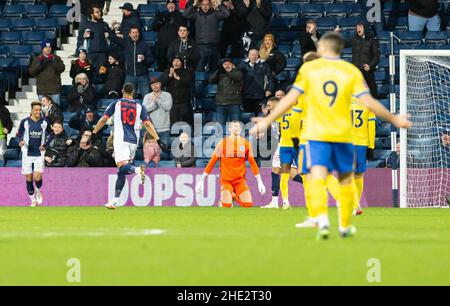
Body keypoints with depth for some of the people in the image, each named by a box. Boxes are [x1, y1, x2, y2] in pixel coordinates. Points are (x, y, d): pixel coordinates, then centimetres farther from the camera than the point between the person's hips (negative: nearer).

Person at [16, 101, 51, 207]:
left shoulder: (45, 122, 0)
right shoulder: (25, 122, -3)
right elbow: (18, 135, 5)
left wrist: (45, 145, -5)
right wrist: (20, 141, -17)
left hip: (39, 154, 0)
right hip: (27, 154, 0)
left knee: (38, 177, -14)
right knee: (29, 178, 4)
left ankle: (38, 190, 20)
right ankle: (33, 201, 20)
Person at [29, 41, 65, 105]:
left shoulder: (56, 58, 10)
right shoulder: (37, 59, 11)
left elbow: (61, 69, -4)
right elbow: (32, 72, 1)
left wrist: (53, 61, -15)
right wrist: (39, 63, -12)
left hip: (55, 89, 0)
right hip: (42, 90, 0)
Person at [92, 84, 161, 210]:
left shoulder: (116, 104, 6)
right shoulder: (139, 107, 12)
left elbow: (103, 119, 5)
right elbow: (148, 124, 5)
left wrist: (94, 133, 15)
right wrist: (157, 139, 6)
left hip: (121, 139, -4)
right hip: (134, 141, 4)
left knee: (122, 167, -19)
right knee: (122, 172, 8)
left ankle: (137, 170, -51)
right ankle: (115, 200, 4)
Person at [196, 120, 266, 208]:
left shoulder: (246, 144, 2)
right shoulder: (222, 143, -5)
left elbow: (252, 163, 9)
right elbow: (212, 163, -1)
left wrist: (260, 182, 6)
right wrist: (201, 180, -2)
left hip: (240, 180, 3)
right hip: (226, 180, -3)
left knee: (248, 204, -15)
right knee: (227, 206, -21)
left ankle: (235, 196, 15)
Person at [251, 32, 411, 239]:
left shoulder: (309, 68, 2)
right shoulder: (351, 71, 2)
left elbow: (291, 99, -2)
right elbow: (369, 103, -4)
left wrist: (267, 121, 5)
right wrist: (394, 119, 8)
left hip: (317, 133, -1)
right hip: (343, 134, 1)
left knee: (318, 177, -9)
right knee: (345, 179, 16)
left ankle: (322, 218, -32)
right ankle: (345, 226, 24)